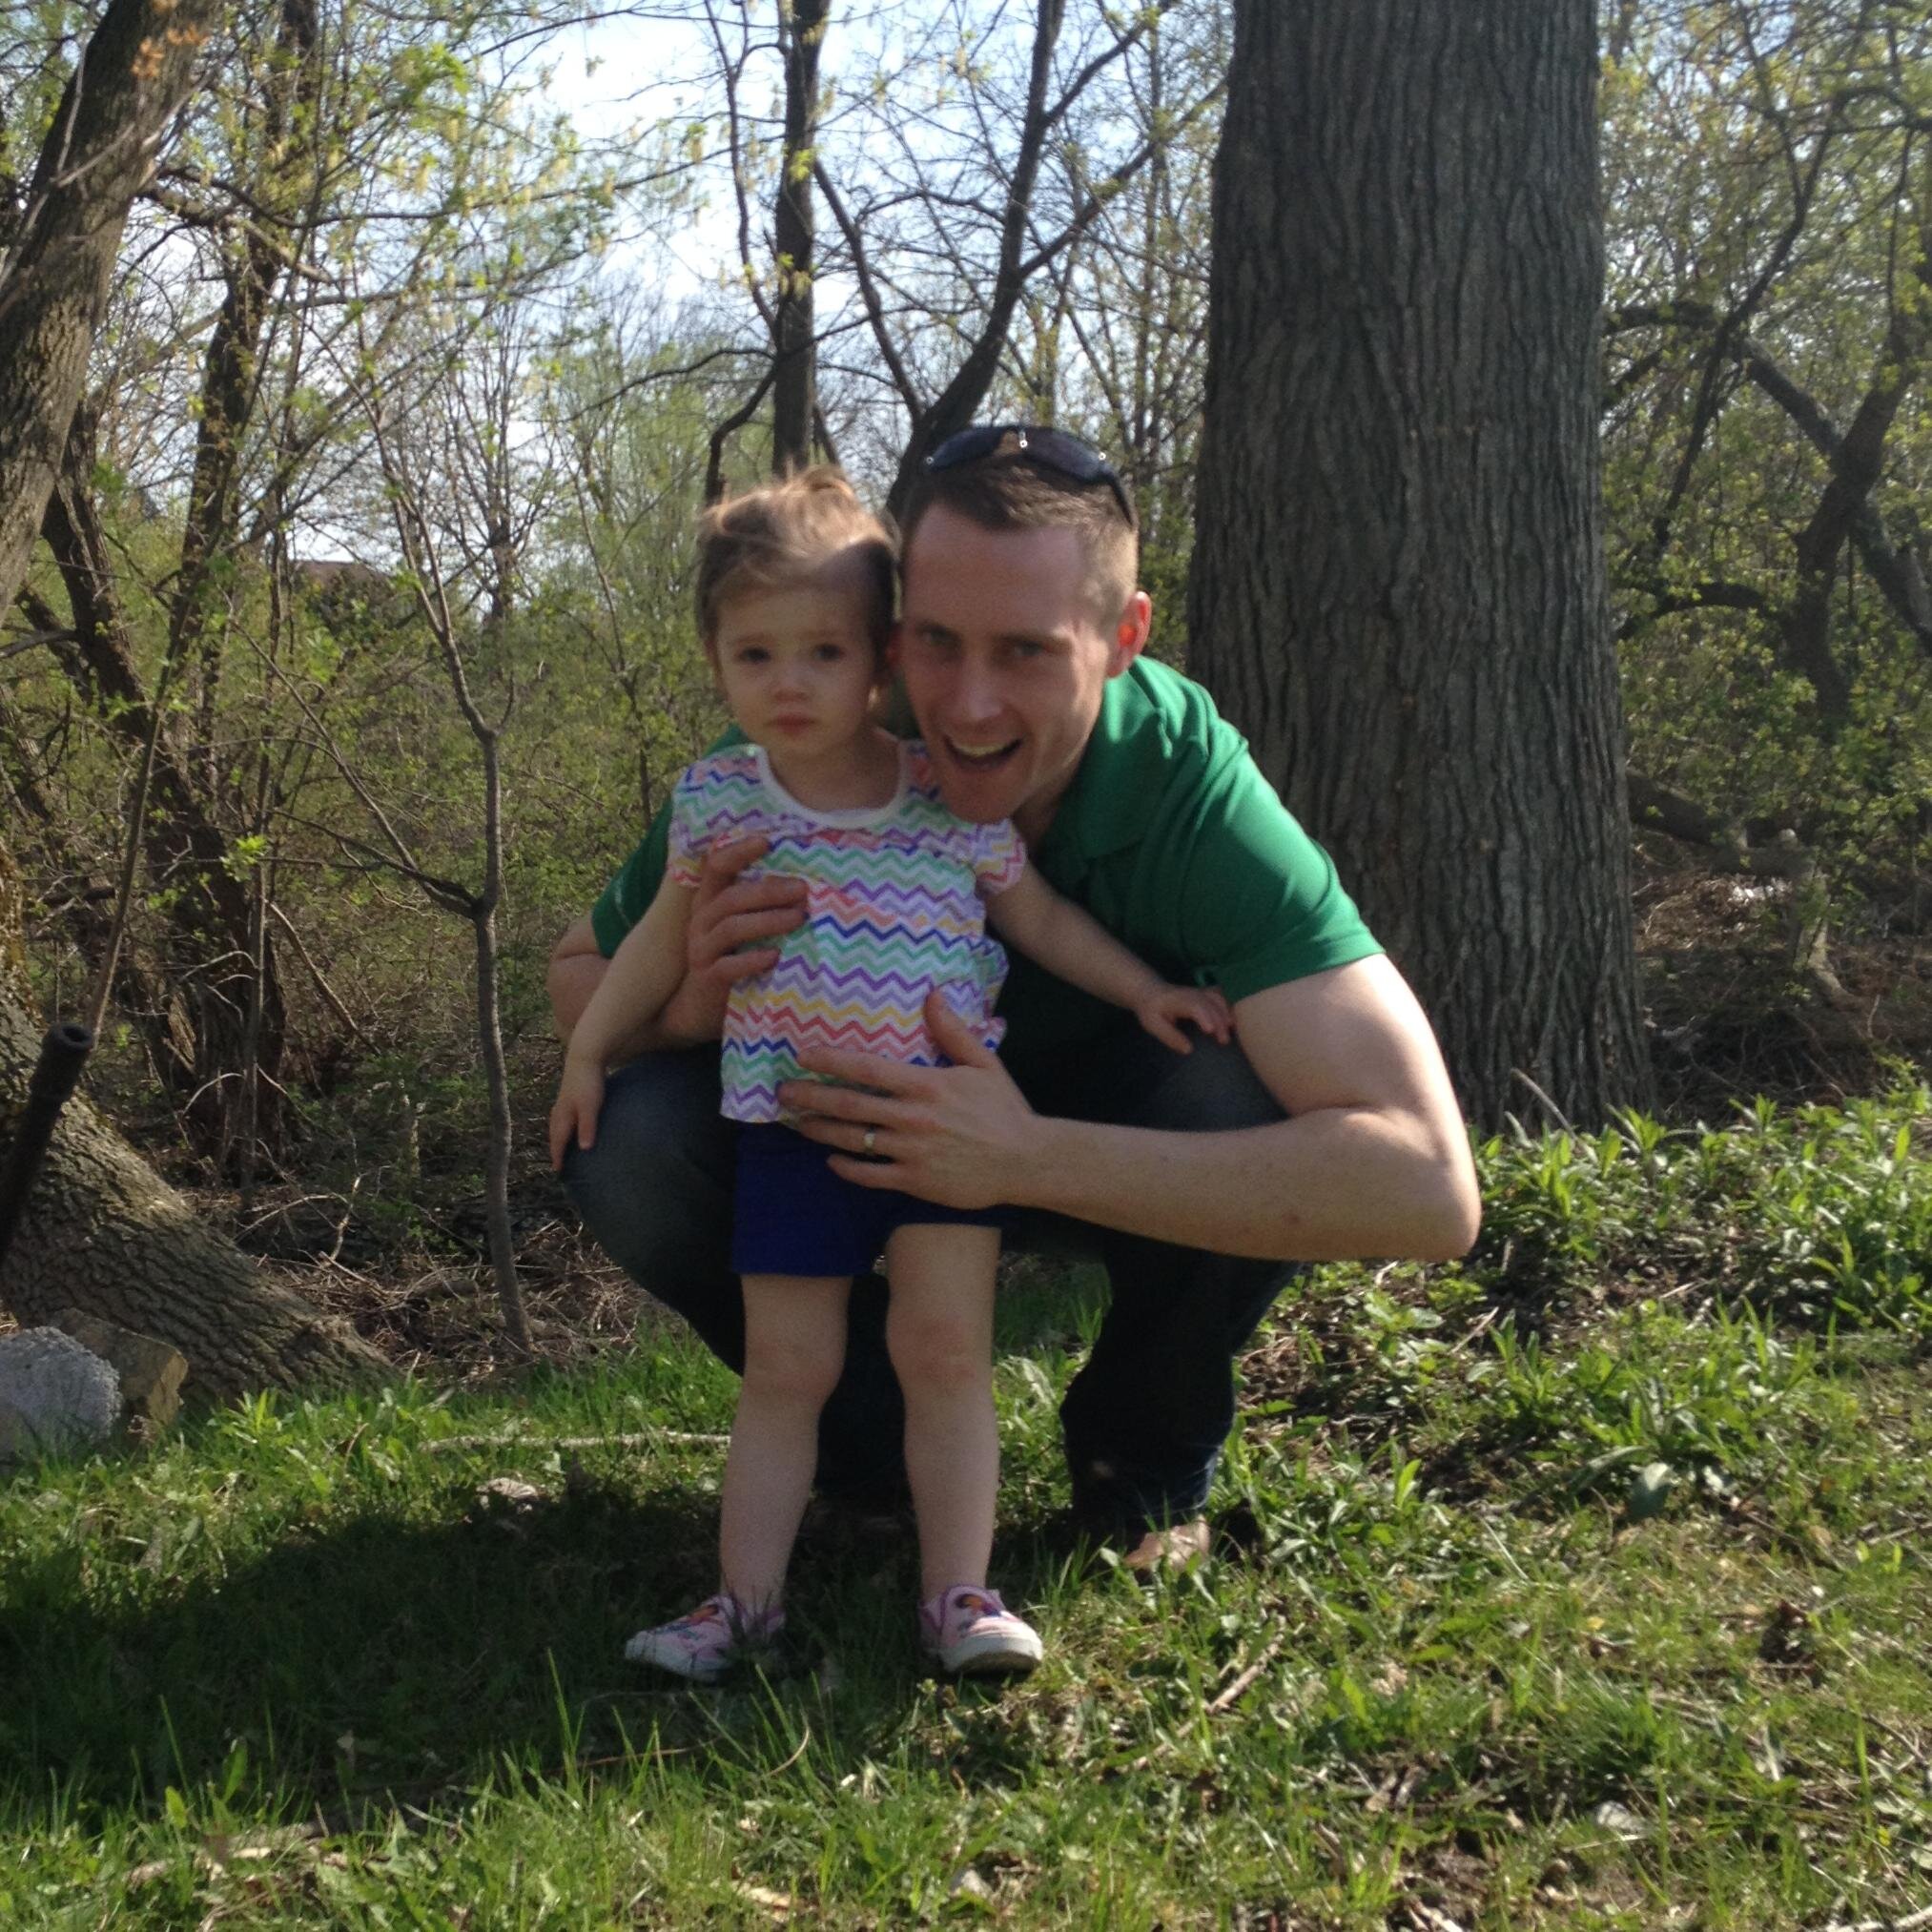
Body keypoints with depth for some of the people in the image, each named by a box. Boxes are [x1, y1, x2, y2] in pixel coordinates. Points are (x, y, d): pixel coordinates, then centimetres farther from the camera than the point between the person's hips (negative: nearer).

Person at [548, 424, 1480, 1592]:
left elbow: (1426, 1185, -43)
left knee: (1238, 1109, -34)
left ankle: (1147, 1449, 0)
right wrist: (687, 1001, -35)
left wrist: (1031, 1158, -48)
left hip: (1092, 1127, -1)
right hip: (861, 1125, 2)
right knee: (634, 1137, -26)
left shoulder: (1191, 787, -34)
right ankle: (868, 1419, 5)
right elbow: (575, 979, -9)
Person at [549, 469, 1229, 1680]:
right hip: (790, 1122, 1)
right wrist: (588, 1052, 19)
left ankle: (958, 1592, 6)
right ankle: (747, 1597, 14)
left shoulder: (951, 799, -3)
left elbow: (1040, 914, 10)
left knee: (947, 1348, -3)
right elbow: (663, 942, 15)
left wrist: (1144, 994, 5)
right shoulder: (716, 799, 1)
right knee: (786, 1369, 5)